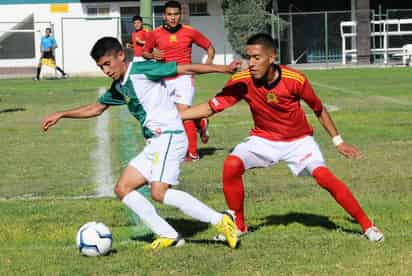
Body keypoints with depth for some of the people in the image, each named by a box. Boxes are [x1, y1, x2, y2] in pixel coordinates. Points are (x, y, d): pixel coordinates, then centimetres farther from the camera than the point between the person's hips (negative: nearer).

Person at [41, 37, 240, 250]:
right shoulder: (119, 87, 17)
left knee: (159, 193, -23)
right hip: (153, 144, 9)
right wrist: (61, 115, 30)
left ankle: (220, 220, -18)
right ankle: (168, 236, 1)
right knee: (123, 189, 3)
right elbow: (96, 108, 33)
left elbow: (185, 69, -11)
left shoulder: (142, 71, -8)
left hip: (169, 136, -9)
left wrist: (222, 69, -17)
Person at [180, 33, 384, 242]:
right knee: (232, 164, -23)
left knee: (324, 176, -21)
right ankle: (238, 225, -3)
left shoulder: (295, 80, -23)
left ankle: (367, 225, -7)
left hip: (298, 140, -2)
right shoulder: (242, 82, -20)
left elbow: (319, 109, -7)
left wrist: (337, 141, -1)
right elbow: (210, 107, -15)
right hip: (263, 139, 2)